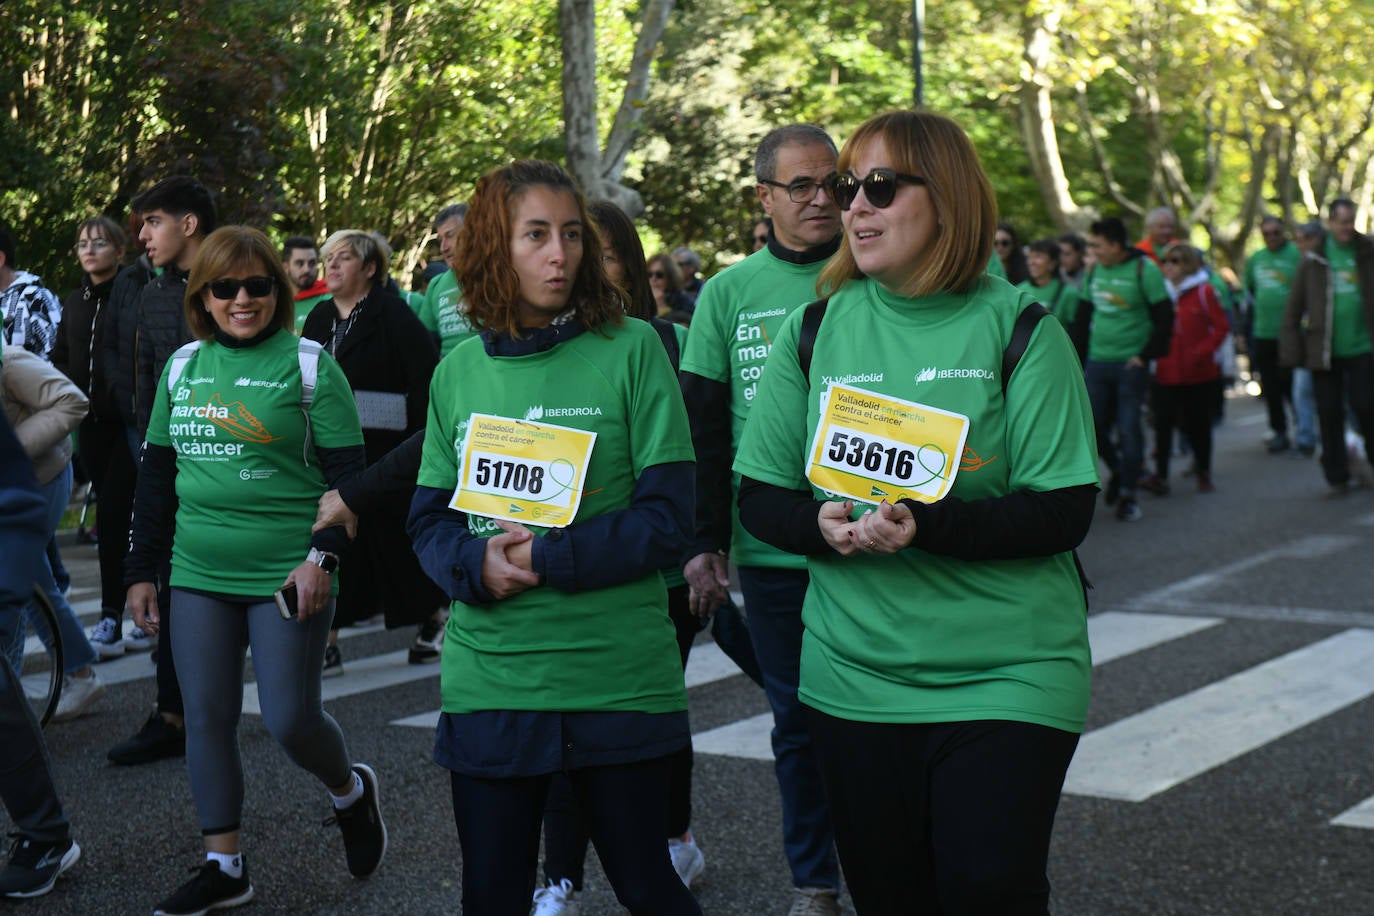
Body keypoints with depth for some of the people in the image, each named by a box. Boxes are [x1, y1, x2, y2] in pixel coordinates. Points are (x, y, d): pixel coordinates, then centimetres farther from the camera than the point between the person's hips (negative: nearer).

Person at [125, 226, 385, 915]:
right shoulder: (183, 366, 9)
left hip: (287, 576, -5)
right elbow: (156, 475, 15)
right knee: (206, 717, 6)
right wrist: (142, 571, 12)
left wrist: (323, 555, -16)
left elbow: (348, 473, -6)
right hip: (198, 576, 5)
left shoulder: (308, 364, -5)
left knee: (290, 719, -5)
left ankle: (350, 790, 27)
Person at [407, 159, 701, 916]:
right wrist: (477, 565, -12)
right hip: (487, 678, 3)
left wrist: (548, 558, -17)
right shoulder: (459, 371, 6)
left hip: (617, 676, -3)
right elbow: (429, 519, 9)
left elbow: (666, 516, -8)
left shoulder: (631, 350, -4)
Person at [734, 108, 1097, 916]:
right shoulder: (815, 332, 4)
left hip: (1005, 675, -3)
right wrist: (823, 525, -15)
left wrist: (925, 524, -24)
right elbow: (760, 496, 7)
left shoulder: (1017, 328, -5)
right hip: (855, 674, 3)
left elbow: (1064, 512, -10)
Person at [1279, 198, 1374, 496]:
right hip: (1324, 350, 1)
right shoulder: (1314, 260, 2)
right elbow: (1294, 307, 4)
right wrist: (1291, 350, -2)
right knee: (1330, 415, 4)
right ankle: (1336, 476, 15)